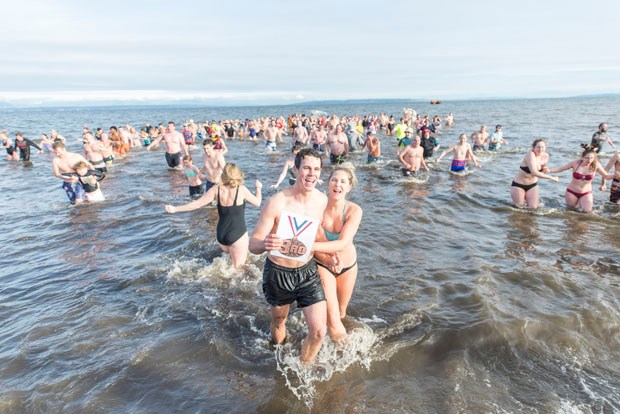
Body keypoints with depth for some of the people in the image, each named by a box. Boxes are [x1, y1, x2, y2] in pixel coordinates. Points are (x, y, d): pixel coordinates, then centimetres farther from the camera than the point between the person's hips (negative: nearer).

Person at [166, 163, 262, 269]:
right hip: (238, 235, -5)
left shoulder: (216, 189, -5)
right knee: (237, 267, 5)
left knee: (229, 255, 35)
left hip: (221, 234, 5)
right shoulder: (241, 189, -12)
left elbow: (197, 203, -3)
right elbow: (257, 203, 1)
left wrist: (175, 209, 7)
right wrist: (258, 188, 19)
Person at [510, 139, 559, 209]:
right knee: (520, 207, 2)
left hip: (532, 185, 6)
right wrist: (551, 177, -30)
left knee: (533, 207, 0)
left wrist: (545, 170, -14)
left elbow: (540, 171, 10)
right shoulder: (530, 154, -26)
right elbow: (534, 173, -35)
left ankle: (526, 198, 29)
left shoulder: (545, 156, -5)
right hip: (518, 185, -6)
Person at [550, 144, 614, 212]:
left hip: (586, 193, 1)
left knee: (587, 211, -6)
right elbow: (559, 169, -10)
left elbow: (606, 176, -4)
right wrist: (548, 170, -25)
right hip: (572, 191, -1)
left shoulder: (596, 165, -12)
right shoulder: (575, 163, -16)